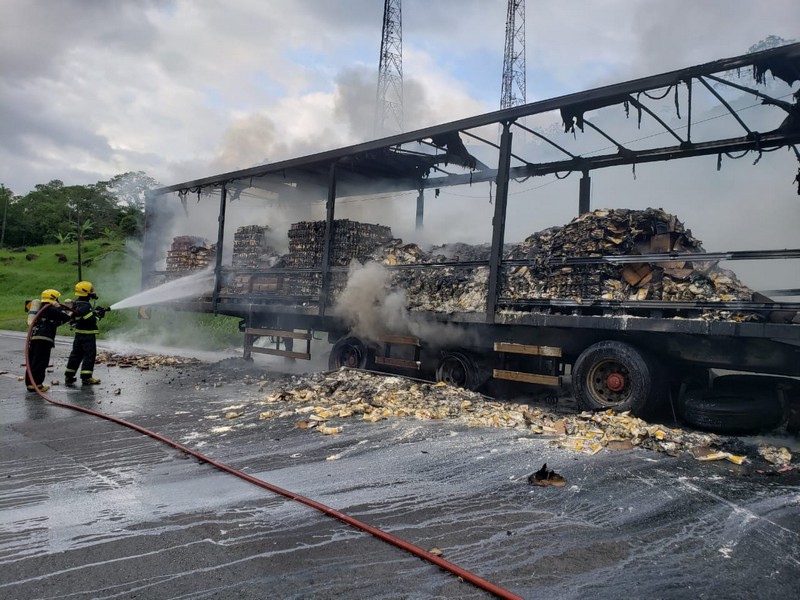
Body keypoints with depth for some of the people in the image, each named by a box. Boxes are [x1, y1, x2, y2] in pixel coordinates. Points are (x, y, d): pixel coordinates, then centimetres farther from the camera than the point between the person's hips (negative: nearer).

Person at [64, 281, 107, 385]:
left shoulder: (76, 303, 10)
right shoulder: (85, 306, -22)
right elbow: (91, 320, -25)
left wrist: (95, 311, 8)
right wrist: (98, 314, -10)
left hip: (79, 334, 10)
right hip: (87, 335, -10)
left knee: (76, 354, 16)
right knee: (89, 355, -3)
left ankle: (69, 376, 21)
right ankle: (86, 377, -1)